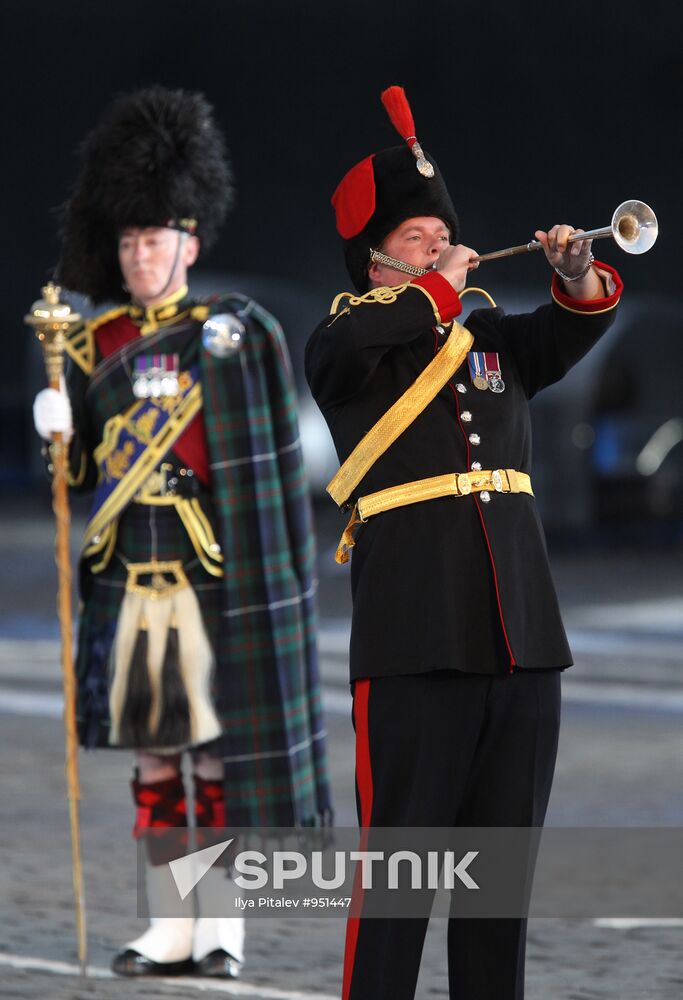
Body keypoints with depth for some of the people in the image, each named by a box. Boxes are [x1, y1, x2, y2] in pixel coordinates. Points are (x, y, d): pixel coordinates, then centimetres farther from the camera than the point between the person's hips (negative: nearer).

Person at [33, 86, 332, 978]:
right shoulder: (97, 346, 10)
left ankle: (223, 928, 6)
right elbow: (83, 475, 13)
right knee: (151, 749, 7)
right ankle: (170, 927, 14)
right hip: (127, 575, 4)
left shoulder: (237, 331, -2)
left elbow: (274, 464, -3)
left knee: (221, 748, -1)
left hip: (213, 574, -4)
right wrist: (59, 435, -8)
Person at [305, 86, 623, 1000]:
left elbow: (568, 335, 6)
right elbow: (365, 336, -19)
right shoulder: (343, 342, 3)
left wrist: (579, 278, -13)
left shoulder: (490, 336, 19)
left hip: (521, 626, 6)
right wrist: (443, 286, -6)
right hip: (417, 631, -6)